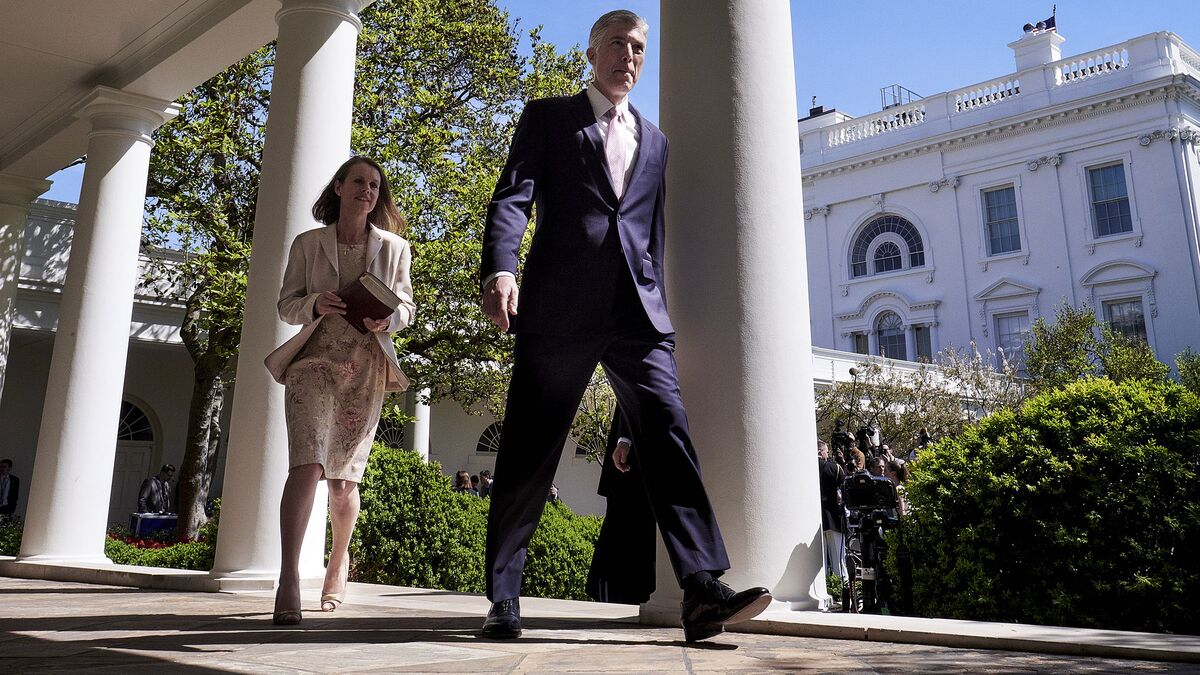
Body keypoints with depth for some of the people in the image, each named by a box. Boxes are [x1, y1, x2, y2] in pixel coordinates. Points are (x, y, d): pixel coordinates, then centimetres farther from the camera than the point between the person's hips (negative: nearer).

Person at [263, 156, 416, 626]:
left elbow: (406, 307, 13)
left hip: (366, 368, 1)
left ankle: (339, 561, 31)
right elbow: (286, 305, 9)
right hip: (315, 361, -1)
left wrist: (388, 319, -10)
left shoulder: (394, 248, 11)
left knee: (344, 476, 6)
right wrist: (316, 304, -13)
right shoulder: (308, 244, 9)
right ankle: (289, 581, -23)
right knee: (307, 464, -20)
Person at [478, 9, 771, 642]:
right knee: (528, 453, 1)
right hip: (559, 306, -3)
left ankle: (703, 593, -13)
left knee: (669, 437, -11)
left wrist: (657, 302, 13)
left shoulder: (655, 141, 25)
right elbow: (512, 196, 1)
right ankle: (503, 598, 12)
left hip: (638, 311, 3)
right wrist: (499, 268, -18)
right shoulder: (548, 116, 14)